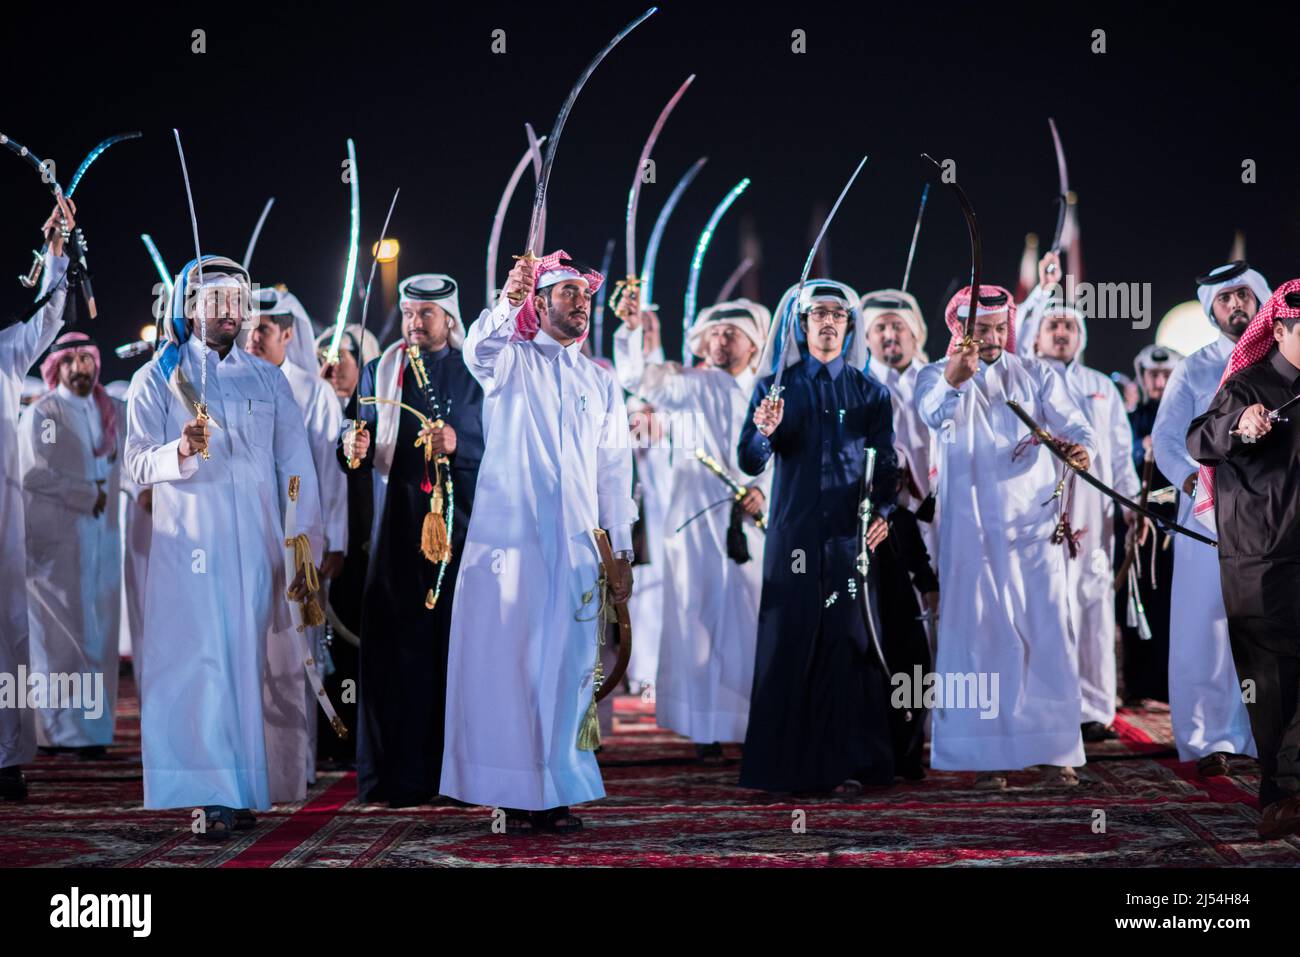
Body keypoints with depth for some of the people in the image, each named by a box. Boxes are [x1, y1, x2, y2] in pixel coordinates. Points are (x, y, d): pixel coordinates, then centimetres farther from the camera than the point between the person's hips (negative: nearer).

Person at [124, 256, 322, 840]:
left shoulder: (268, 380, 16)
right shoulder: (158, 379, 9)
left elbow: (297, 469, 12)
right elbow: (138, 465, 0)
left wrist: (307, 552, 4)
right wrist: (181, 451, -22)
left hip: (256, 544, 2)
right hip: (188, 542, -2)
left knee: (245, 661, 0)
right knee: (199, 658, -11)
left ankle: (242, 792, 4)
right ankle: (215, 798, -13)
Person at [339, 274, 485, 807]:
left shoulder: (474, 376, 7)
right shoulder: (379, 373, 14)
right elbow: (359, 452, 11)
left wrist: (457, 445, -18)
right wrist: (354, 448, -11)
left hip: (460, 525, -1)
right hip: (397, 529, 2)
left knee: (455, 647, -4)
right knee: (395, 647, -3)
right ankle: (396, 776, 0)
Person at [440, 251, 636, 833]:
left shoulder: (601, 383, 17)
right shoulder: (509, 362, 6)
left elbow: (614, 472, 15)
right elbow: (478, 349, -19)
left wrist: (622, 553, 10)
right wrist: (509, 300, -37)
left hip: (577, 546, 3)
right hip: (509, 539, -3)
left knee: (568, 665, 2)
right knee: (508, 662, -6)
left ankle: (561, 792, 7)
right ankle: (515, 796, -2)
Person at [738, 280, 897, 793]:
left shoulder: (870, 393, 10)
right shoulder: (775, 388, 7)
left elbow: (886, 463, 3)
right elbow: (751, 463, -2)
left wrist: (882, 511, -15)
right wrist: (764, 433, -23)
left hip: (850, 537, 1)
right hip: (793, 534, -1)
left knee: (848, 642, -1)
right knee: (790, 644, -2)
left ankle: (846, 763, 5)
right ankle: (786, 765, 3)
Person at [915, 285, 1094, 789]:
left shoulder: (1036, 375, 9)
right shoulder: (936, 375, 0)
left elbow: (1071, 422, -4)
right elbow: (934, 415, -23)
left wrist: (1080, 446, -28)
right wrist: (954, 380, -45)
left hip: (1035, 525, 2)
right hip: (972, 531, -2)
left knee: (1048, 633, 0)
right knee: (980, 634, -3)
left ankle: (1053, 751, 6)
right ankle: (986, 755, 0)